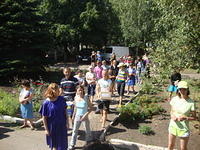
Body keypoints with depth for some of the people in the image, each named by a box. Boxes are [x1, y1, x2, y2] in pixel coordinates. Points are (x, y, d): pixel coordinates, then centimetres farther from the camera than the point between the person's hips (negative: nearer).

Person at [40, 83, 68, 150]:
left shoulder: (62, 99, -10)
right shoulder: (46, 103, -18)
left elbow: (65, 111, 0)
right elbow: (44, 117, -10)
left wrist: (67, 122, 1)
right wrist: (46, 129, -7)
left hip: (62, 125, 2)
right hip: (52, 126, -2)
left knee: (62, 142, 15)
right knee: (54, 142, 19)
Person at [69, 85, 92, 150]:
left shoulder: (86, 97, -15)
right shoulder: (76, 98, -4)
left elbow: (90, 108, -12)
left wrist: (86, 114, -23)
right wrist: (73, 116, 14)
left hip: (84, 117, -3)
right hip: (77, 116, 3)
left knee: (87, 130, 11)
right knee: (75, 130, 10)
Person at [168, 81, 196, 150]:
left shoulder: (191, 103, -17)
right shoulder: (174, 99, -7)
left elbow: (194, 117, -7)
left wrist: (185, 118, -25)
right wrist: (172, 116, -13)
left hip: (183, 128, -3)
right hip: (173, 126, 3)